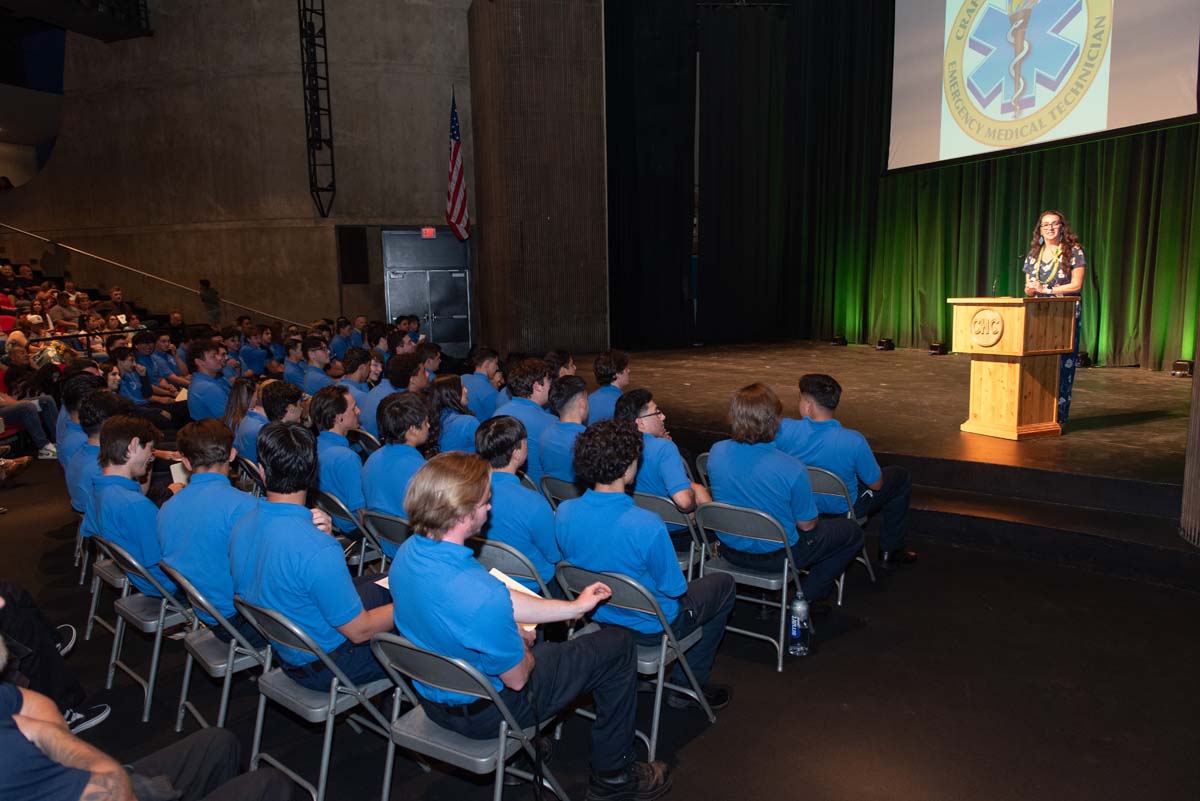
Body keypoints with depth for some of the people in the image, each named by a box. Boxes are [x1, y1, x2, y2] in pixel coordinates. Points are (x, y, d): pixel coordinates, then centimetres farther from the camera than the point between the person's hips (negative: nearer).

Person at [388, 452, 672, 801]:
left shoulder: (408, 552, -12)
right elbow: (517, 678, -22)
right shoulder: (480, 596, -40)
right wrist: (524, 648, 0)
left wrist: (574, 607, 4)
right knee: (618, 644, 6)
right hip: (485, 713, -7)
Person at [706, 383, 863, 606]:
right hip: (775, 557, -6)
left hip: (730, 549, 6)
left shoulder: (716, 452, -17)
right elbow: (806, 525, -16)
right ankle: (806, 597, 16)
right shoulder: (792, 468, -31)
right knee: (852, 531, 15)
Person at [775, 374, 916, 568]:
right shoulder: (853, 442, -34)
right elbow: (876, 484, -16)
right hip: (843, 508, -4)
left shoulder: (783, 429, -28)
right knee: (901, 477, 20)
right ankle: (890, 552, 28)